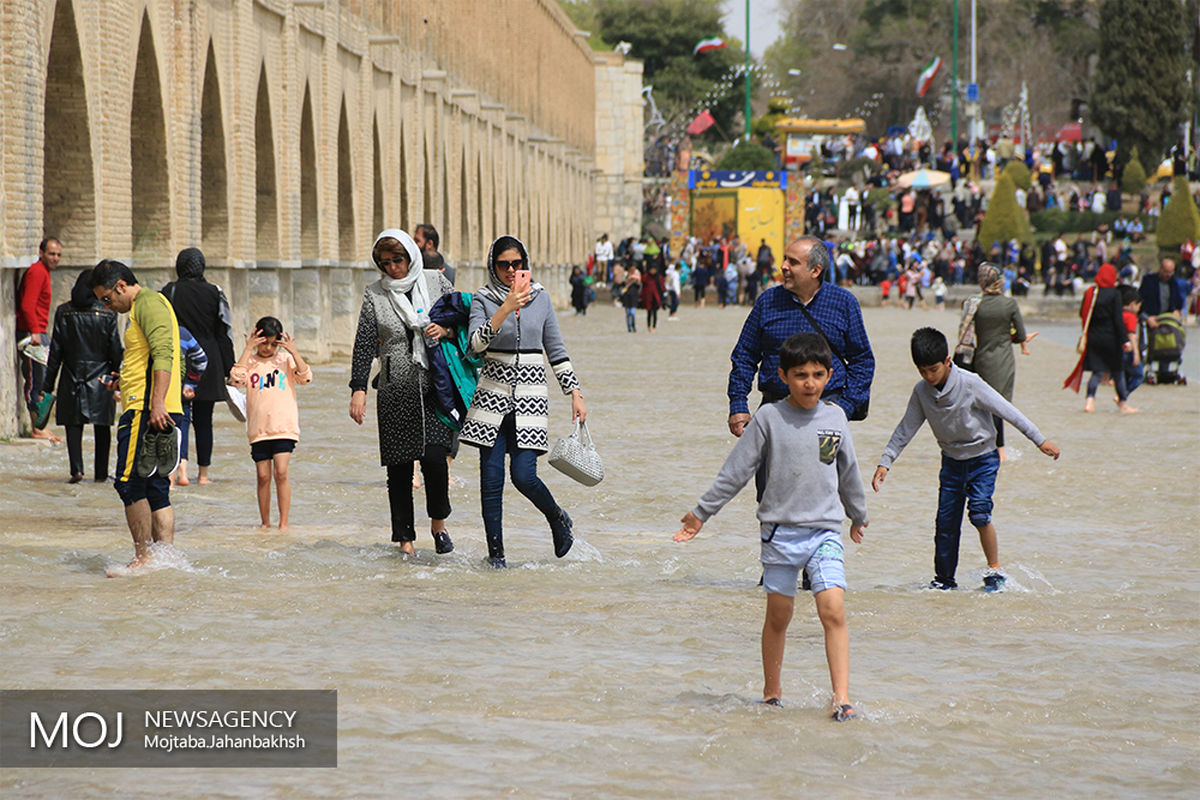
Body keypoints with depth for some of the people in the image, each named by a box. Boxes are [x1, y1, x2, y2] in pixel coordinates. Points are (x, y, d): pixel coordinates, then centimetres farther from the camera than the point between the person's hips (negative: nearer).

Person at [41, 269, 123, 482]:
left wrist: (48, 384, 4)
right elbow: (116, 350, -4)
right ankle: (101, 472, 10)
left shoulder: (64, 313, -2)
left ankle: (76, 468, -11)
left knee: (73, 425, 4)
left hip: (72, 376, 0)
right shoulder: (107, 314, -5)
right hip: (101, 375, 0)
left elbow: (55, 351, 0)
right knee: (102, 427, 8)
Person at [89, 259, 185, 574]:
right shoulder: (143, 307, 25)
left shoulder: (149, 303, -8)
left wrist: (157, 402, -28)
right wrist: (124, 381, 23)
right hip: (150, 410, 11)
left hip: (148, 411, -11)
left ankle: (144, 558, -8)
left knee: (130, 483, -10)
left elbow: (163, 355, -21)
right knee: (156, 489, 7)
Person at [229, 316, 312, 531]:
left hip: (284, 427, -1)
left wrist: (293, 352, -12)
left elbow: (306, 378, -7)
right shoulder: (250, 361, 7)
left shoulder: (285, 359, 7)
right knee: (263, 475, 4)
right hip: (258, 429, 1)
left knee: (281, 472, -12)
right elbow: (236, 378, -13)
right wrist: (248, 350, -12)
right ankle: (264, 521, 17)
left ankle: (284, 522, -8)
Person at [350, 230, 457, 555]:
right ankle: (405, 538, 8)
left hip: (435, 385, -1)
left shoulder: (437, 283, 6)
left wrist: (445, 329, -9)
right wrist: (358, 389, -8)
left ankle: (438, 524, 6)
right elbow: (364, 344, 1)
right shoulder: (374, 294, 6)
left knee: (434, 457, -15)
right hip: (395, 391, 1)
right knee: (399, 467, 0)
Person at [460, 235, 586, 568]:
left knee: (523, 474, -10)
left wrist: (575, 394, 8)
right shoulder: (483, 299, 0)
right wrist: (505, 309, -25)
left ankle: (558, 520, 19)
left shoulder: (540, 297, 7)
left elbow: (556, 350, 11)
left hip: (530, 394, 0)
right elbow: (477, 343, -16)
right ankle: (495, 552, 7)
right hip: (493, 393, 0)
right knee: (491, 478, -3)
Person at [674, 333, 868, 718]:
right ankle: (772, 692, 23)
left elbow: (848, 472, 21)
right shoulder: (769, 418, -2)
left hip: (825, 531, 1)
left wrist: (858, 515, 33)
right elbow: (736, 471, 1)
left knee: (833, 611, -12)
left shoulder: (835, 417, 6)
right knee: (778, 615, 8)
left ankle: (842, 698, -15)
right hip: (780, 530, -1)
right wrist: (701, 513, 1)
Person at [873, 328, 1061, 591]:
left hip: (982, 457, -5)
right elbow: (906, 429, 5)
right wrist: (885, 462, 0)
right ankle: (944, 579, 15)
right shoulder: (921, 392, -6)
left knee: (979, 512, -21)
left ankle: (995, 570, -6)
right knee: (946, 521, 1)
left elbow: (1007, 411, -15)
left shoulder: (970, 384, -20)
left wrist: (1039, 440, -12)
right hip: (952, 461, 5)